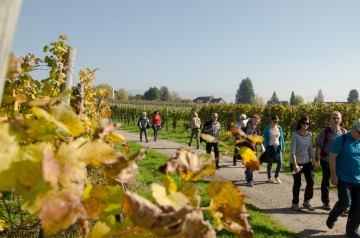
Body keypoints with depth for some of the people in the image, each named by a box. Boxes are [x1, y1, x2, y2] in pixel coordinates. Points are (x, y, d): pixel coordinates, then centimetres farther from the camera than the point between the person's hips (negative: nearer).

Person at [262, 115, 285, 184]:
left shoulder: (279, 127, 4)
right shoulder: (267, 128, -5)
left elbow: (281, 137, 10)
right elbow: (265, 138, -3)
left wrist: (282, 147, 7)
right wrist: (264, 148, -8)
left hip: (278, 147, 3)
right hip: (270, 147, -3)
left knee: (280, 162, -3)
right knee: (270, 163, 6)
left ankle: (276, 177, 18)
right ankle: (269, 178, 20)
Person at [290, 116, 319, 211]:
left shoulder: (310, 134, 4)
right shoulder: (295, 134, -13)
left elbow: (310, 149, 12)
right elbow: (292, 150, -17)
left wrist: (314, 161, 8)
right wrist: (295, 164, -23)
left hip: (307, 162, 5)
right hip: (296, 162, -5)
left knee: (311, 182, 1)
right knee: (297, 183, 4)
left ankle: (306, 201, 22)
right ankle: (295, 203, 21)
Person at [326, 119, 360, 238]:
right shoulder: (341, 140, -9)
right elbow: (332, 157, -11)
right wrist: (333, 175, -15)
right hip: (344, 178, -5)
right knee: (345, 202, -11)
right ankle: (332, 218, 18)